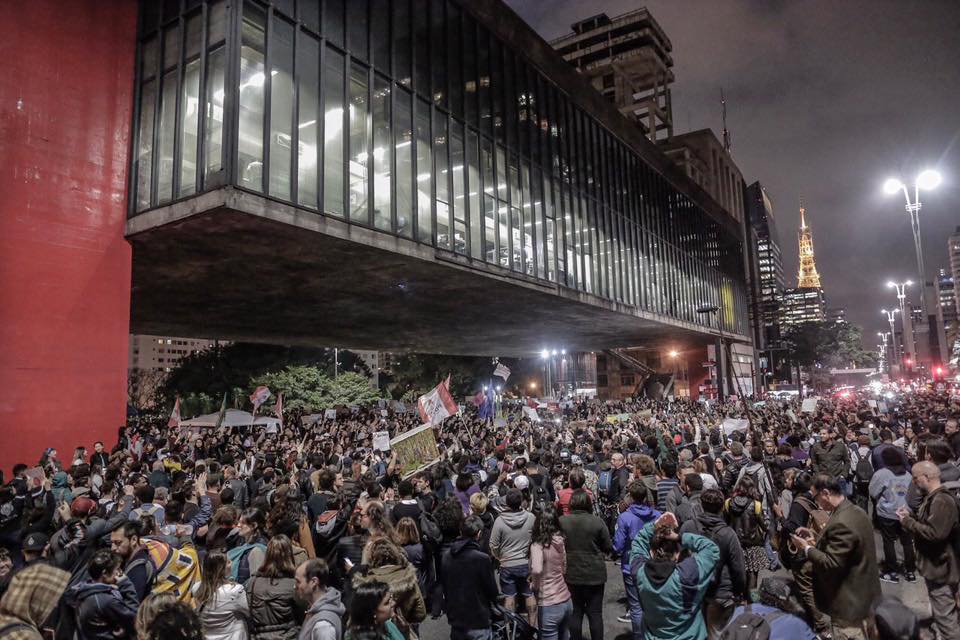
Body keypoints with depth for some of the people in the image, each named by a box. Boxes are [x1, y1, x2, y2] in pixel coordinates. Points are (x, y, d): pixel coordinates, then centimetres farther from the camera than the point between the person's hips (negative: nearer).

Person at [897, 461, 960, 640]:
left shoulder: (942, 501, -25)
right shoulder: (933, 497, 8)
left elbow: (934, 533, -32)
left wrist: (907, 522, -21)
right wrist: (910, 517, 1)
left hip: (941, 567, -11)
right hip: (935, 564, 11)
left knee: (945, 615, 0)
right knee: (942, 611, 26)